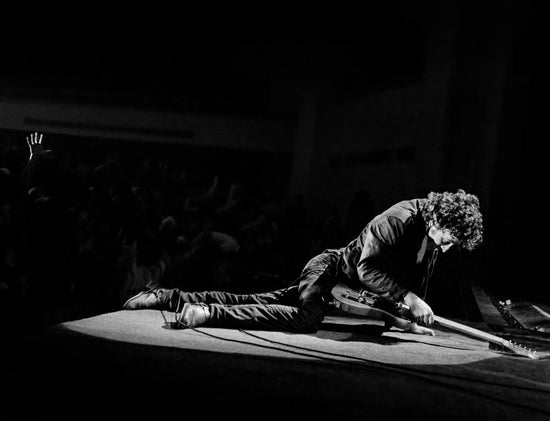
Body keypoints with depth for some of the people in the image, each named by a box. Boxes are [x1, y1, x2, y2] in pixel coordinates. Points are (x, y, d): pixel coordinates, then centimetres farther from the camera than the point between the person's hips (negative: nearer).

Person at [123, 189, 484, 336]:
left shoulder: (434, 240, 2)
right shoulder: (400, 219, -24)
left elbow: (416, 283, 13)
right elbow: (367, 268, -29)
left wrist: (416, 318, 1)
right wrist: (408, 297, -32)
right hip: (332, 270, -7)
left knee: (260, 302, 4)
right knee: (306, 318, -35)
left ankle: (168, 298, 6)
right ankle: (205, 313, -33)